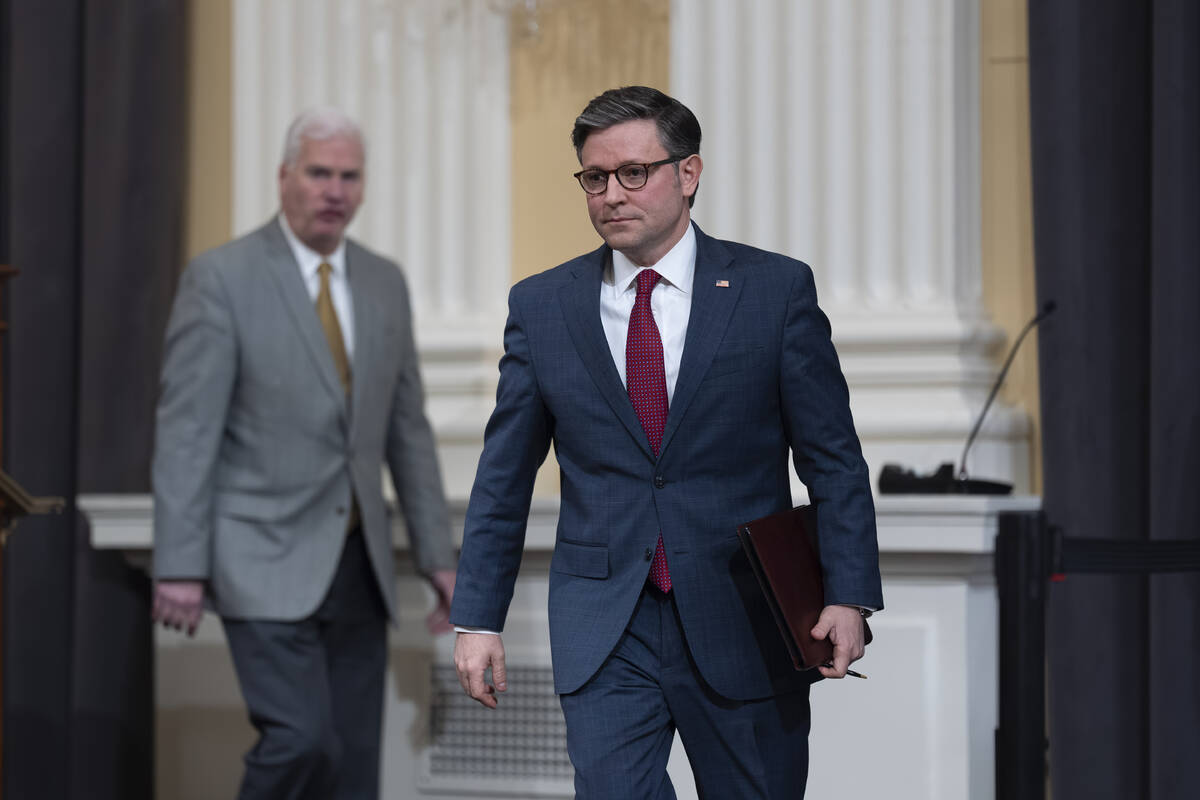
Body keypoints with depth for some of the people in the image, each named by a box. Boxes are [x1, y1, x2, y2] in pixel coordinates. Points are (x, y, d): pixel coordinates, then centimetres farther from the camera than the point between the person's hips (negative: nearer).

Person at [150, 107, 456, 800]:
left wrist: (438, 555, 12)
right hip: (268, 563, -6)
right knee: (301, 740, -19)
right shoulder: (222, 278, -6)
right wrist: (181, 566, -15)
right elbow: (186, 430, -9)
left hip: (358, 567, 6)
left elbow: (409, 430, 16)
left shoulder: (385, 284, 12)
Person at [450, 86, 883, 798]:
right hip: (604, 631, 1)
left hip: (745, 626, -1)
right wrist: (477, 618, 5)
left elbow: (833, 459, 0)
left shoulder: (776, 290, 0)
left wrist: (848, 597, -11)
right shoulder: (542, 307, 6)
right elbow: (503, 479, 10)